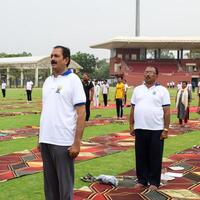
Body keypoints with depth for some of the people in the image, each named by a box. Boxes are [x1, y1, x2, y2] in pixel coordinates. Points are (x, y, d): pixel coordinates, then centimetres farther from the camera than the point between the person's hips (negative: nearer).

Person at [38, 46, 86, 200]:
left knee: (65, 183, 2)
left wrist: (77, 143, -16)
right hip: (46, 141, 6)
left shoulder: (73, 80, -6)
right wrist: (41, 138, 14)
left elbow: (81, 113, -11)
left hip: (63, 142, -6)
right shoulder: (48, 81, 13)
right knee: (49, 181, 13)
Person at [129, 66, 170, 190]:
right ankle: (142, 180, 21)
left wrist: (166, 129, -9)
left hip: (156, 129, -3)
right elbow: (133, 109, 13)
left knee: (155, 157, 4)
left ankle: (154, 182, 14)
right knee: (141, 157, 9)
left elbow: (167, 111, -4)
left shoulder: (162, 90, -1)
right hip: (140, 129, 3)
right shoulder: (137, 89, 10)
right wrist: (131, 126, 9)